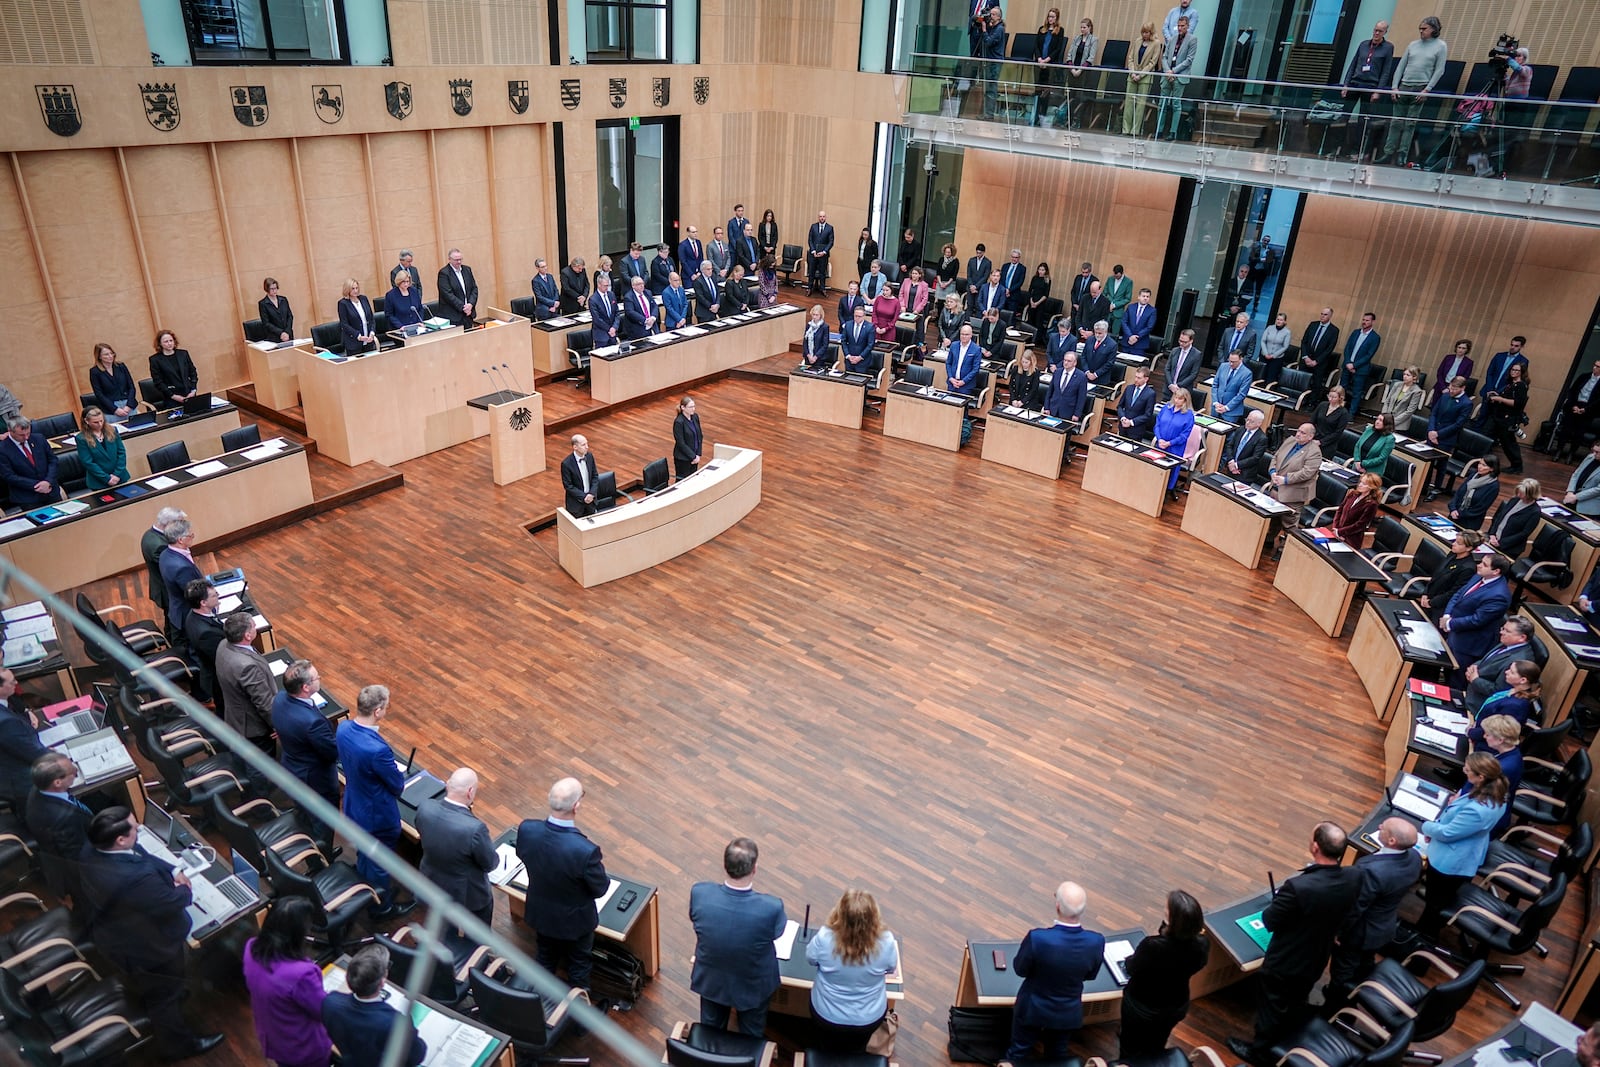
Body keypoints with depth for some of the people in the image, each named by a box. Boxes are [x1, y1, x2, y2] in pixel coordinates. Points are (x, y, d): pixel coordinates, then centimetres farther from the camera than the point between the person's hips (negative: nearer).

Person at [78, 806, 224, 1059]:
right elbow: (174, 903, -31)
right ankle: (177, 1044, 43)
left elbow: (143, 855, -2)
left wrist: (172, 871, -12)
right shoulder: (136, 879, -47)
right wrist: (185, 890, -10)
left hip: (113, 935, 8)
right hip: (148, 947, -8)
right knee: (165, 995, 20)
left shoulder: (92, 854, -19)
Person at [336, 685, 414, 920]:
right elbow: (398, 785, -23)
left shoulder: (343, 728, -15)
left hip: (354, 806, 7)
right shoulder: (377, 749, -40)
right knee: (379, 863, 19)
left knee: (365, 855, 31)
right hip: (377, 815, -7)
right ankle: (381, 907, 42)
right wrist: (399, 775, 0)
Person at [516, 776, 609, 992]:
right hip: (574, 919, -4)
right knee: (579, 965, 26)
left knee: (546, 959, 32)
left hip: (540, 913, 4)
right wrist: (600, 867, -2)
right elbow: (600, 889, -22)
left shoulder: (527, 829, -28)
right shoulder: (586, 851, -41)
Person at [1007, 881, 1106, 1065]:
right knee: (1057, 1055, 30)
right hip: (1069, 1012, 3)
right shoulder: (1096, 942, -26)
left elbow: (1020, 969, -16)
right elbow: (1090, 975, -5)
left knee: (1018, 1054, 23)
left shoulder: (1037, 938, -36)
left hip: (1033, 1009, -3)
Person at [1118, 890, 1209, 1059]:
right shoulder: (1202, 945, -29)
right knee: (1155, 1047, 34)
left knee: (1131, 1049, 27)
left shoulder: (1152, 946, -42)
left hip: (1142, 1007, -4)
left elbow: (1131, 968, -20)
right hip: (1176, 1006, 4)